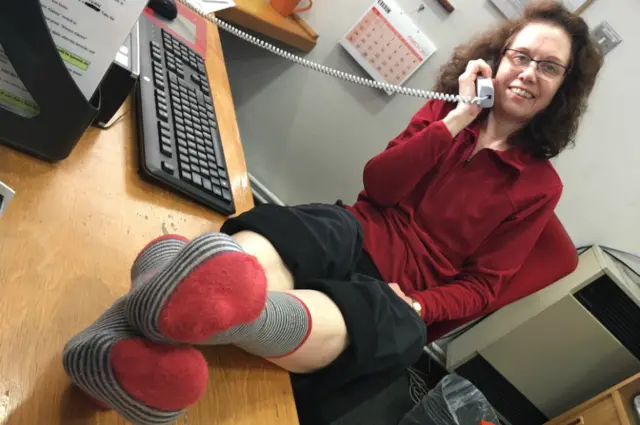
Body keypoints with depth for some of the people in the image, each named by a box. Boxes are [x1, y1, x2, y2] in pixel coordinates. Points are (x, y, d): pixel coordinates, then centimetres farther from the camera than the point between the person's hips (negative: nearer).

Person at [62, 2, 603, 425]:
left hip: (398, 293, -2)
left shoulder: (540, 184, 11)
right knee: (253, 258, -35)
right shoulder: (445, 111, 15)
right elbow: (378, 185, 1)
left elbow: (483, 283, 7)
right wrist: (456, 119, -5)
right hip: (356, 235, 3)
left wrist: (418, 307, -12)